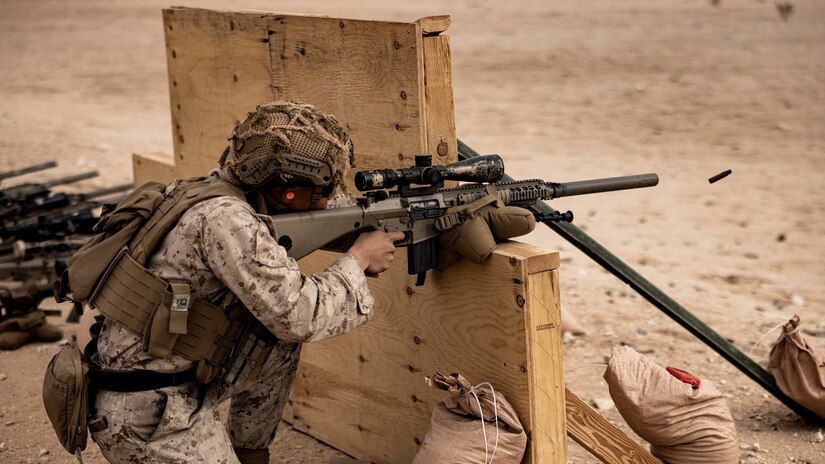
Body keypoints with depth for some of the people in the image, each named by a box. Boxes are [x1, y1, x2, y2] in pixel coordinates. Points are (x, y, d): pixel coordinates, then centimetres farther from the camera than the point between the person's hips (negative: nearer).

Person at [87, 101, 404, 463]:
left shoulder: (223, 189, 3)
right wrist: (358, 259, -9)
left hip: (184, 376, 9)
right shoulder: (225, 219, -22)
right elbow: (300, 315, -22)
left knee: (281, 341, 14)